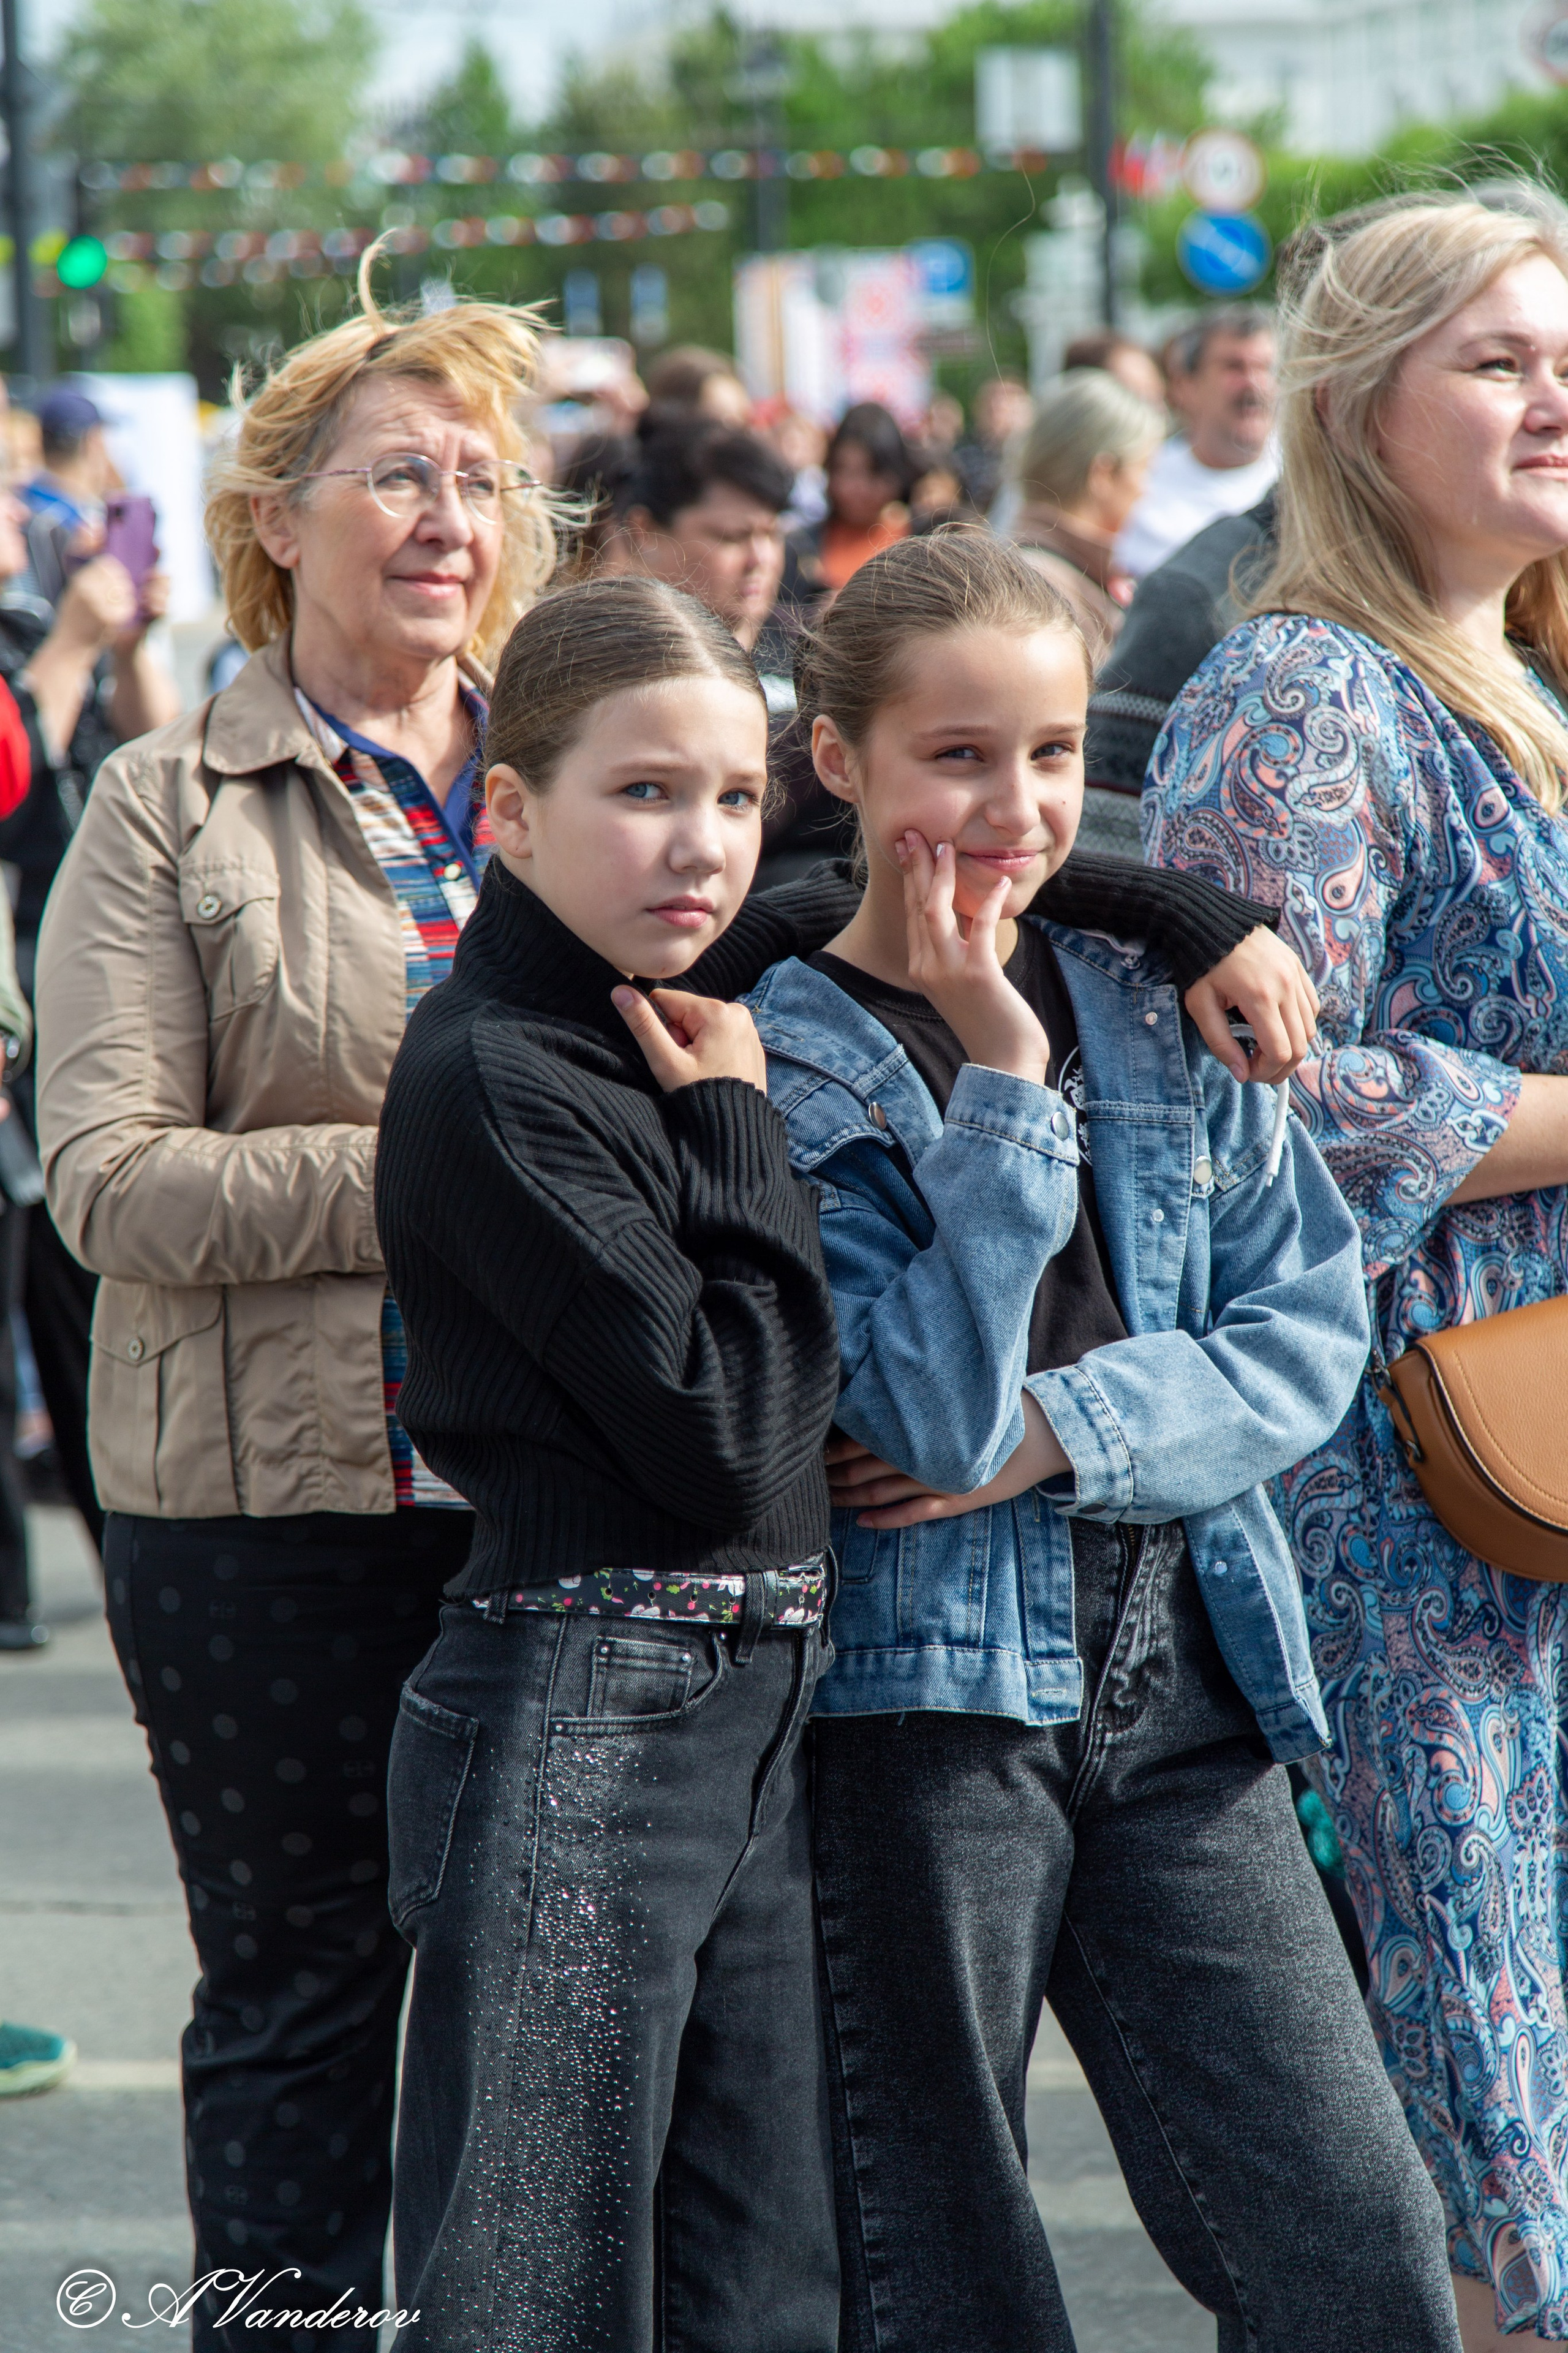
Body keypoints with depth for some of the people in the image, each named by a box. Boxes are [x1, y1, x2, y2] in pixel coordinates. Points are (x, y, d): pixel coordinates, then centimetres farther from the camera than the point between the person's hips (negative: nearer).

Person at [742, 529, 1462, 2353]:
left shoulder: (1158, 1017, 9)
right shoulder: (781, 1057, -6)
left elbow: (1307, 1326, 5)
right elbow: (932, 1406, -16)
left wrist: (1056, 1431, -10)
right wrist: (1002, 1081, -18)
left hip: (1179, 1704, 4)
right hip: (918, 1705, -4)